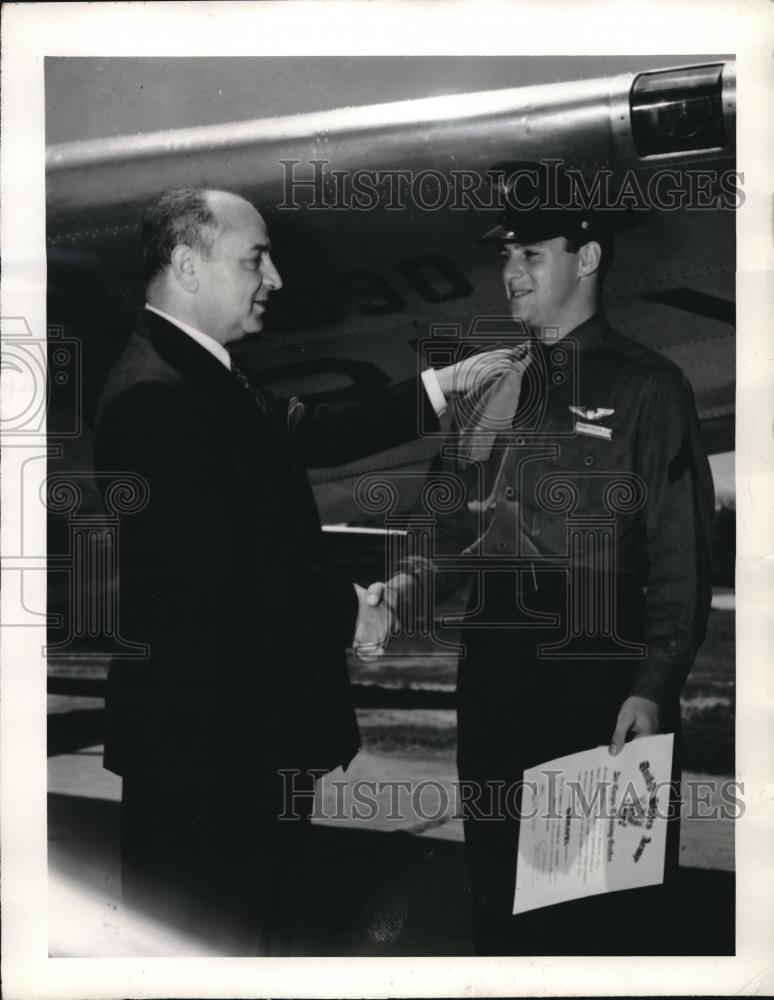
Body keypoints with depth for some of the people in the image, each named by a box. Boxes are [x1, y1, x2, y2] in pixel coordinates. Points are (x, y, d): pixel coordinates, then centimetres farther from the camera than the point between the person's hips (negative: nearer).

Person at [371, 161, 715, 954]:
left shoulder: (647, 387, -3)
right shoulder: (488, 390, 13)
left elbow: (681, 554, -8)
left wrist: (652, 686, -15)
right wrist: (413, 583, -3)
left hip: (604, 691, -5)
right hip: (494, 682, 5)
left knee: (613, 906, 5)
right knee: (500, 895, 14)